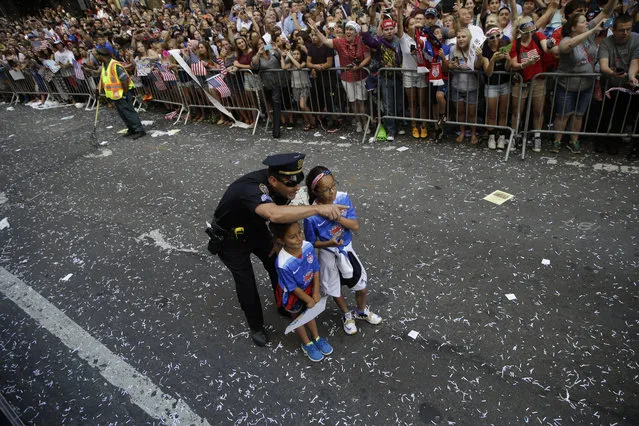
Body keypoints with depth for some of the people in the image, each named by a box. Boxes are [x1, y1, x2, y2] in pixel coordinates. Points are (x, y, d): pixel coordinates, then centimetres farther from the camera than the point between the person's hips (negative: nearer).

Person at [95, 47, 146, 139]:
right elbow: (103, 79, 21)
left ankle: (140, 130, -1)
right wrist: (99, 89, 11)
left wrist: (125, 94, -19)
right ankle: (131, 130, 24)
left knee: (129, 112, -7)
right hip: (115, 95, 9)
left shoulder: (115, 65, -21)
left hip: (122, 94, -9)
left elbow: (125, 80, -23)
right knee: (122, 114, 14)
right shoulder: (103, 66, 9)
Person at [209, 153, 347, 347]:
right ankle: (256, 327, 31)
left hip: (255, 229, 6)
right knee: (246, 284, 5)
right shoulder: (250, 189, -45)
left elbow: (283, 214, -2)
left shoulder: (280, 185, -22)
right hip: (231, 240, -6)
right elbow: (275, 215, -64)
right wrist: (318, 208, -64)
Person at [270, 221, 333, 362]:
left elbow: (316, 269, -11)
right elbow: (293, 288, -25)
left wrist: (316, 292, -9)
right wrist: (309, 300, -12)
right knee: (297, 316, 24)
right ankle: (307, 344, 46)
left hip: (308, 287, 4)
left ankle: (316, 338, 52)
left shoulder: (308, 246, -28)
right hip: (292, 294, -4)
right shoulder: (283, 264, -41)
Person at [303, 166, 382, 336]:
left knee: (361, 287, 18)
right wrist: (329, 243, -30)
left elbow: (356, 226, -16)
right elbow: (312, 242, -13)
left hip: (347, 249, 3)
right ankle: (347, 315, 52)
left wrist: (338, 217, -30)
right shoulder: (311, 215, -28)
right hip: (328, 255, -3)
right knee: (335, 290, 21)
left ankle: (361, 311, 51)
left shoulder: (343, 198, -19)